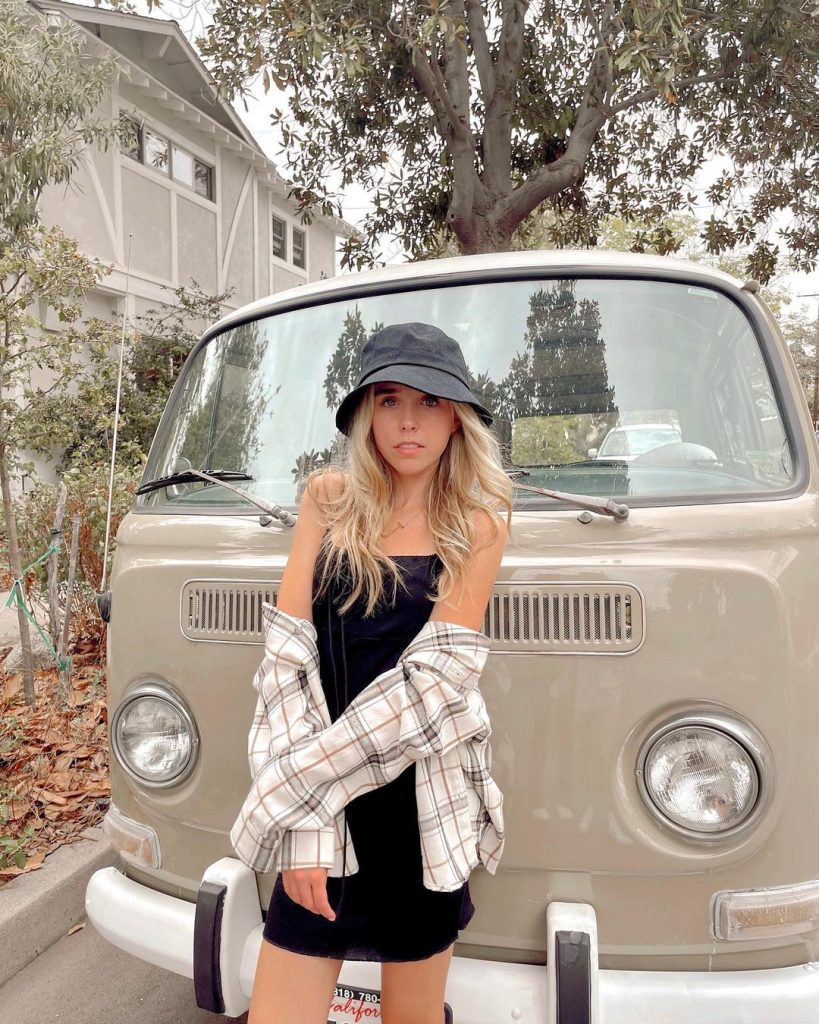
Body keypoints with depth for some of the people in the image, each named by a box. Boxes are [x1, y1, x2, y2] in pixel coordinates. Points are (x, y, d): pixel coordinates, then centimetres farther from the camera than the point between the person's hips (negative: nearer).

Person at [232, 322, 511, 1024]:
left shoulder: (477, 523, -3)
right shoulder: (328, 501, 2)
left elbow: (434, 677, -12)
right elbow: (287, 653, -5)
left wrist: (295, 783, -12)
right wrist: (305, 824, -12)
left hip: (424, 802, -1)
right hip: (320, 811, 1)